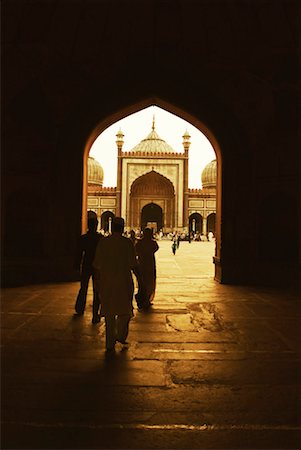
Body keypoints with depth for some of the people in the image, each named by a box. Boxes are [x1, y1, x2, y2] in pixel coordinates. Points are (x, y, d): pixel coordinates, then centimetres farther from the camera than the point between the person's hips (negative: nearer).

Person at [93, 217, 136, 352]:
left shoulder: (103, 242, 0)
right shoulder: (127, 243, -7)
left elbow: (97, 265, 1)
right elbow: (132, 265, -9)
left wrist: (98, 282, 10)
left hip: (106, 281, 3)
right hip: (123, 281, -2)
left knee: (109, 313, 10)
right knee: (125, 310, 17)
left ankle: (110, 344, 13)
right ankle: (121, 336, 7)